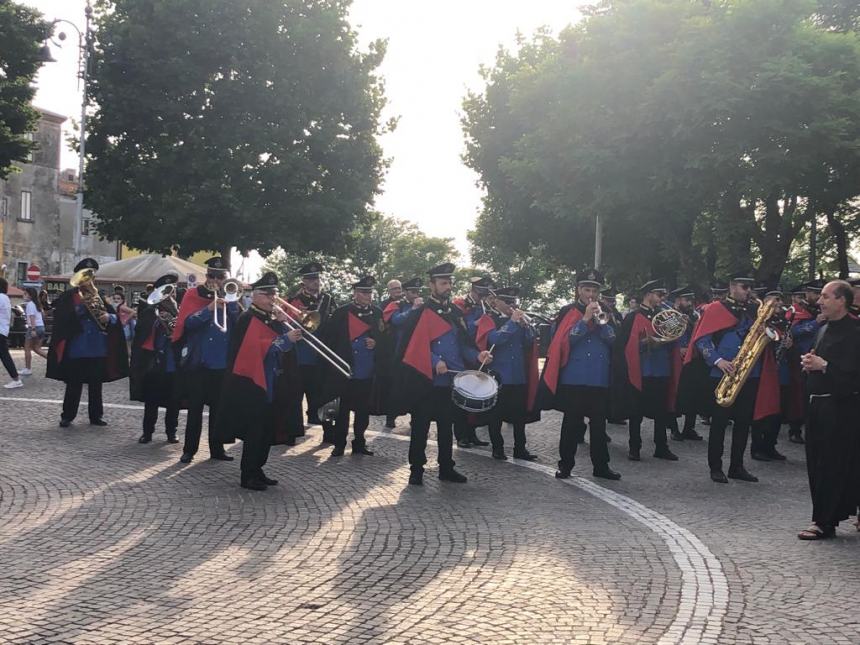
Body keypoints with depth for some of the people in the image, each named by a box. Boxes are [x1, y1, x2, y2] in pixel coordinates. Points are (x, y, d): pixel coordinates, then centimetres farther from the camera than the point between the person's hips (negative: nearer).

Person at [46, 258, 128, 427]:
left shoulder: (99, 296, 11)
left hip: (98, 350, 4)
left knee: (96, 385, 10)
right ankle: (67, 416, 11)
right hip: (76, 349, -3)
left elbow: (115, 317, 8)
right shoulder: (68, 296, -1)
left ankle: (96, 415, 18)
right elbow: (61, 318, -13)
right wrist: (81, 307, -21)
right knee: (74, 385, 2)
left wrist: (109, 317, -14)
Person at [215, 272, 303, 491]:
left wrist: (282, 324, -6)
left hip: (270, 384, 9)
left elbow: (283, 345, 10)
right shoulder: (247, 319, -11)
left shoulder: (271, 319, 16)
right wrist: (286, 339, -28)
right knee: (254, 430, -7)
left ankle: (257, 470, 21)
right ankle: (248, 476, 0)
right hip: (251, 383, -9)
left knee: (267, 430, 12)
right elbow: (258, 347, -23)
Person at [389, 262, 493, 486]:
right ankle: (416, 469, 10)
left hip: (452, 381, 6)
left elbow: (463, 344, 15)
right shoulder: (421, 313, -7)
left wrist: (477, 356, -4)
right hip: (426, 381, -6)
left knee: (446, 426, 14)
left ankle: (446, 468, 23)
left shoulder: (455, 313, 13)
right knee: (421, 426, 2)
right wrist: (434, 362, -25)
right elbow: (414, 346, -14)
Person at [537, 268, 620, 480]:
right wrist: (585, 319, -15)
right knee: (572, 424, 1)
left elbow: (613, 341, 4)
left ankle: (601, 466, 15)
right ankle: (565, 466, 8)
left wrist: (600, 320, -10)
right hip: (574, 380, -4)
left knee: (599, 424, 8)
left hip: (600, 380, 4)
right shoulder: (568, 313, 1)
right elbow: (563, 341, -11)